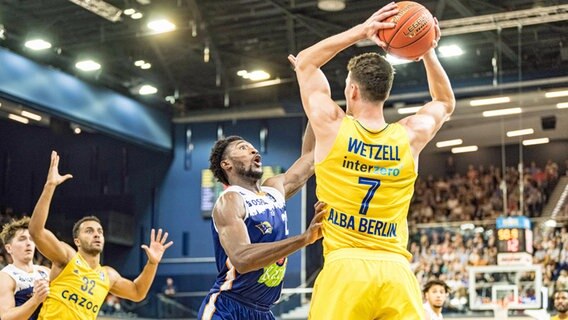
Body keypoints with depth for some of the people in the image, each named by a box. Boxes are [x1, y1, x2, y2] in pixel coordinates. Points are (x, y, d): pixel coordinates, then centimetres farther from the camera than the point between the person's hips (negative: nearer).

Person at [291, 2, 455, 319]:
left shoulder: (332, 126, 0)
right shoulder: (410, 136, 6)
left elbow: (305, 61, 16)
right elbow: (446, 102, 29)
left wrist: (361, 31, 11)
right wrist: (427, 52, 17)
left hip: (345, 268, -2)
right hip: (396, 271, 3)